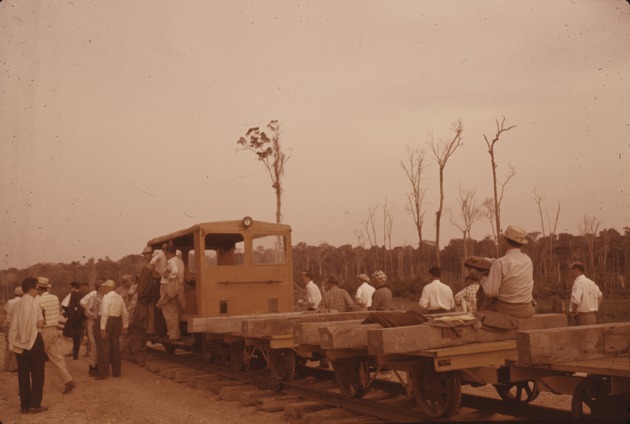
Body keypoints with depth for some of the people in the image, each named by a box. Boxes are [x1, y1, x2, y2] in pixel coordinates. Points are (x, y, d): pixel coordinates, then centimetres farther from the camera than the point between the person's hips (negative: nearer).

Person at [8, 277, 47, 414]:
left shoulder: (17, 304, 7)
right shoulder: (34, 303, -13)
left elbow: (14, 325, 6)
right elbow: (39, 324, -19)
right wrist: (42, 317, -3)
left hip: (19, 342, 6)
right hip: (34, 340, -6)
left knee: (23, 374, 9)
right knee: (37, 373, 5)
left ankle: (24, 405, 14)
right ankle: (35, 405, 6)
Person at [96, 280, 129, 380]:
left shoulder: (106, 297, -11)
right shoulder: (119, 298, 9)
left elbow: (104, 313, -19)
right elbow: (125, 313, 10)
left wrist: (102, 328, -20)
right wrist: (125, 326, 17)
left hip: (108, 321, -7)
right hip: (117, 322, 7)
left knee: (105, 348, -2)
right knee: (115, 347, 13)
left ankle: (104, 373, 0)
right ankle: (116, 372, 18)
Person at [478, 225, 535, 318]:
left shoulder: (499, 263, -20)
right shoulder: (528, 260, -1)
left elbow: (490, 291, -21)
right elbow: (530, 287, 12)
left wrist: (482, 282, 1)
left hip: (505, 310, -5)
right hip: (527, 311, 5)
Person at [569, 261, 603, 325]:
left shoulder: (578, 283, -16)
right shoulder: (591, 282, 13)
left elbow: (576, 300, -31)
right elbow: (600, 296, 31)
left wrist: (573, 311, -13)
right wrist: (596, 308, 24)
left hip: (583, 317, -9)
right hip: (592, 316, 9)